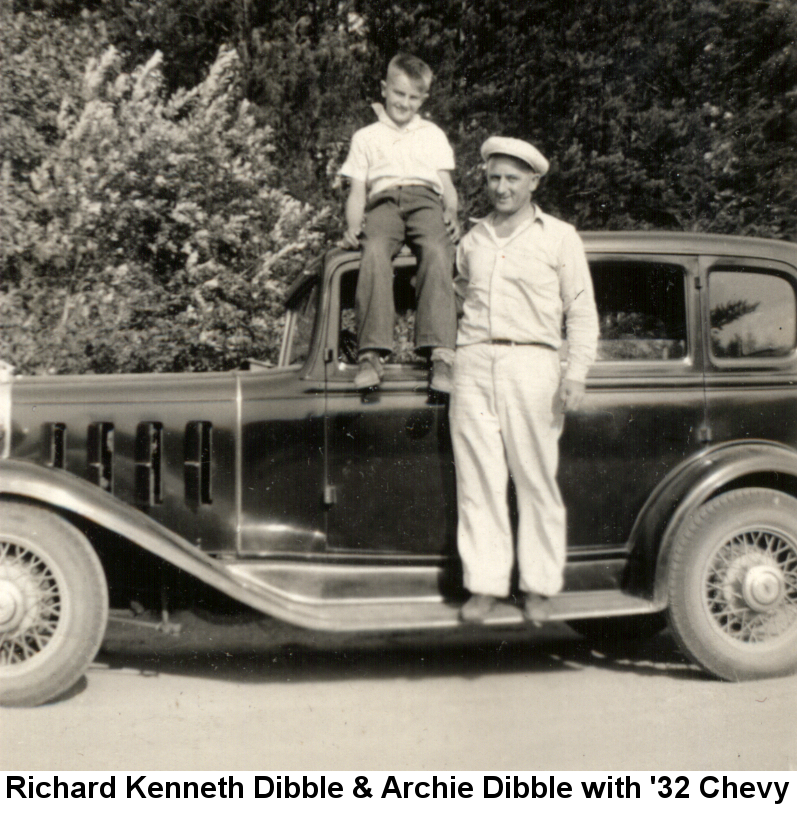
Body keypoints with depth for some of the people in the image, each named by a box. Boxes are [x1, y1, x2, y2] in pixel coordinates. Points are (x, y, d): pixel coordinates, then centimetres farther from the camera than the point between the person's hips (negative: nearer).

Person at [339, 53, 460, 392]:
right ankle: (371, 354, -45)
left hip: (426, 199, 1)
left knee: (437, 250, -35)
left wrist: (451, 213, 1)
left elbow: (446, 185, 23)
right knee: (374, 250, -36)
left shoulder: (433, 135, 32)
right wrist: (353, 226, 0)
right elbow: (357, 191, 20)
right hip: (384, 201, 0)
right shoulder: (366, 137, 28)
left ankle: (441, 354, -46)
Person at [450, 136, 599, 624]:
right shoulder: (473, 240, 18)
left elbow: (582, 313, 5)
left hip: (531, 362, -3)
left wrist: (576, 372, -5)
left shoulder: (559, 237, 9)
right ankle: (485, 584, 5)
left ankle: (539, 587, 7)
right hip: (473, 364, 3)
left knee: (535, 479, -2)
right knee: (478, 479, -1)